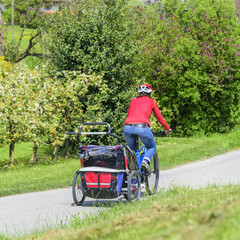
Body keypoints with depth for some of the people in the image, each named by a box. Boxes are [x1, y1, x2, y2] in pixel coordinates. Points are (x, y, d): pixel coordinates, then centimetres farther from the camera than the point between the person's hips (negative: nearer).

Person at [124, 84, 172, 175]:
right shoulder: (151, 101, 21)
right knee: (152, 148, 19)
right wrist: (167, 129, 44)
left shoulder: (133, 101, 28)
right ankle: (145, 161, -10)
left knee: (132, 150, 26)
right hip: (142, 126, -3)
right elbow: (159, 117, 29)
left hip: (127, 127, 3)